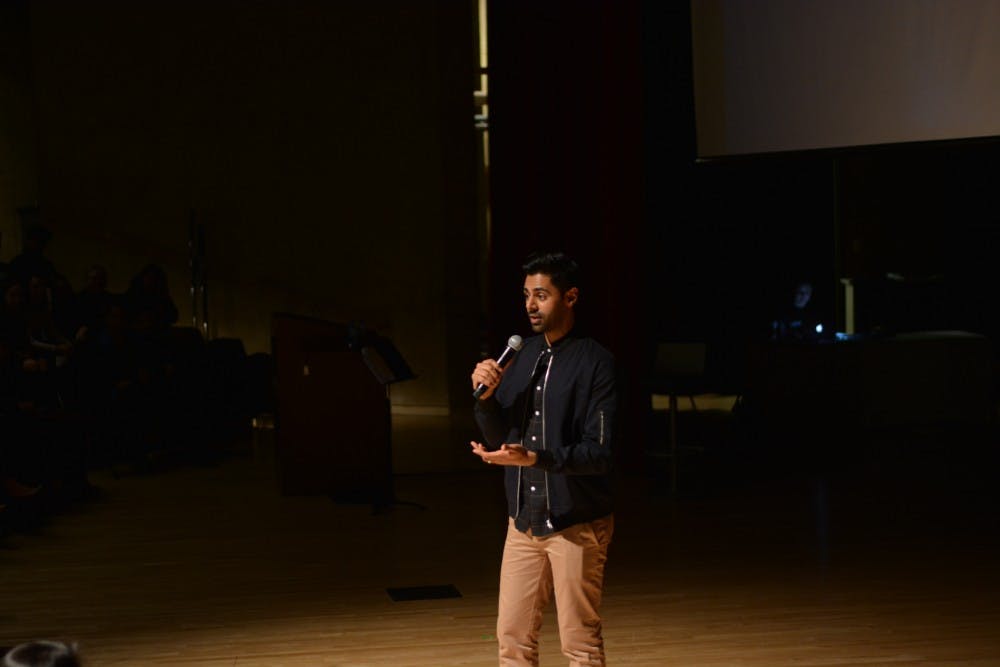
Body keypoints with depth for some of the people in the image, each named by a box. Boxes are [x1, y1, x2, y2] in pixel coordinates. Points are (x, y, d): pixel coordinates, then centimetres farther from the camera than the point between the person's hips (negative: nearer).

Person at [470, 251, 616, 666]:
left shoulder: (596, 363, -12)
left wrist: (534, 458, -28)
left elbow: (602, 452, -17)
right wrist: (486, 395, -7)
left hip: (576, 523, -6)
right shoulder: (522, 356, 7)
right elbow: (498, 440, 11)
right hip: (524, 520, 6)